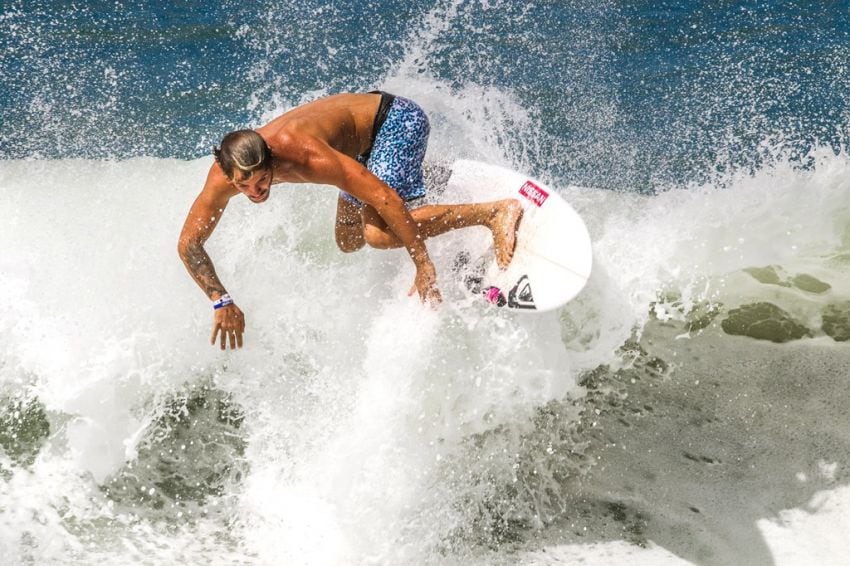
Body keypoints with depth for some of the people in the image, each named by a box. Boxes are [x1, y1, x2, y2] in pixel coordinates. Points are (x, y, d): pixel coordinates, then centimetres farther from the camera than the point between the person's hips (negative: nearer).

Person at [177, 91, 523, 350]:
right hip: (363, 137, 8)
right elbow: (188, 244, -11)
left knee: (379, 233, -26)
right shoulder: (225, 176, -19)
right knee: (349, 242, 16)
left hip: (396, 119, -7)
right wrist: (221, 301, -22)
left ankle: (496, 212, -19)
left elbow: (385, 198, -37)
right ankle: (420, 182, 37)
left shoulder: (303, 154, -38)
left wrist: (424, 267, -36)